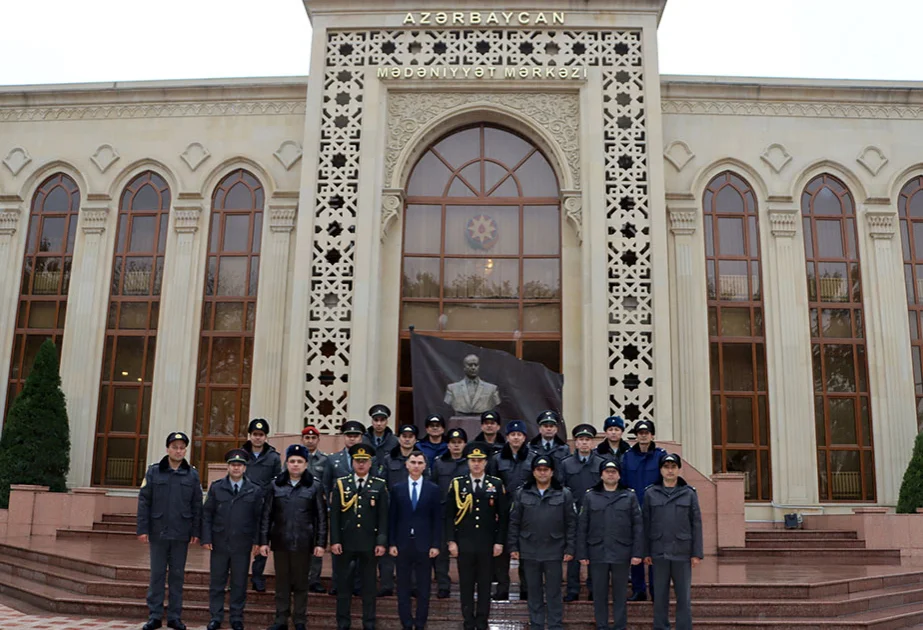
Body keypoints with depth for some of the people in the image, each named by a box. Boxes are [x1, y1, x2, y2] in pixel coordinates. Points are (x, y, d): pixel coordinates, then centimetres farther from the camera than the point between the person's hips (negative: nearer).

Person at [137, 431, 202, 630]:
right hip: (158, 532, 0)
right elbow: (144, 502, -1)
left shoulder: (192, 475, 3)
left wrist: (196, 532, -1)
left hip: (181, 534, 1)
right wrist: (143, 529, -6)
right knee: (157, 575, 6)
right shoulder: (153, 471, 1)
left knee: (177, 575, 7)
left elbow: (197, 506, 3)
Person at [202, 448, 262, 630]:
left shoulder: (255, 490, 0)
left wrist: (256, 541, -4)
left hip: (242, 545, -1)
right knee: (217, 582, 8)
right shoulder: (216, 487, 3)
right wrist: (206, 538, -5)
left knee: (239, 583, 7)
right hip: (219, 543, 1)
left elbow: (258, 518, 1)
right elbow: (207, 514, 3)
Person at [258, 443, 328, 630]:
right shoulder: (275, 485, 4)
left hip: (303, 543, -2)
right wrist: (263, 541, 1)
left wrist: (321, 543, -6)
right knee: (282, 583, 10)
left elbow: (322, 517, -1)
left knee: (301, 583, 7)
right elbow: (266, 515, 5)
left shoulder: (315, 487, -1)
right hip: (280, 542, 2)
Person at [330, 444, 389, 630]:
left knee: (368, 586, 7)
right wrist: (334, 541, -6)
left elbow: (383, 517, 0)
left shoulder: (379, 486, 3)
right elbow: (334, 515, 1)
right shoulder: (341, 484, 4)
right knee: (343, 585, 7)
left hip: (369, 544, 0)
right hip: (345, 543, 0)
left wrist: (382, 542, -6)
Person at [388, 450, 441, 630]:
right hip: (403, 544, 1)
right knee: (403, 587, 7)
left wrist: (436, 545, -5)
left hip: (424, 545, -1)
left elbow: (437, 520, 0)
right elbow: (392, 519, 3)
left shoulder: (433, 489, 2)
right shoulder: (397, 489, 3)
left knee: (423, 588, 6)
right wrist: (391, 543, -3)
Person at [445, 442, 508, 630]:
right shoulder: (457, 483, 1)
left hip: (487, 544, 0)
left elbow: (503, 516, 2)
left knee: (485, 585, 8)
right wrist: (451, 541, -3)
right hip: (464, 544, 0)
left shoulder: (496, 484, 1)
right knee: (466, 585, 7)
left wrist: (500, 542, -3)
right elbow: (449, 515, 2)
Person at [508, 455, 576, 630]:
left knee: (554, 592, 5)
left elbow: (571, 524, -1)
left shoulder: (564, 494, -1)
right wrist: (513, 547, 0)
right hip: (529, 551, 2)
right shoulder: (522, 494, 3)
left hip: (554, 552, -2)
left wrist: (570, 549, -4)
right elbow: (514, 522, 4)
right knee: (534, 591, 11)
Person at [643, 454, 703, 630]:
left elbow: (696, 524, 2)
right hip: (659, 552, 0)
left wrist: (697, 553, -3)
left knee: (684, 596, 4)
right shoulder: (650, 494, 3)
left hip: (682, 553, 0)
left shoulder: (689, 493, 3)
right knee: (660, 595, 7)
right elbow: (646, 525, 4)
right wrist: (646, 552, 1)